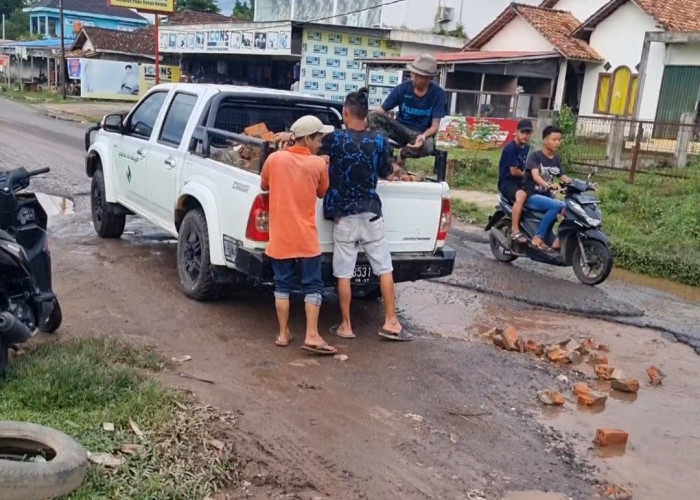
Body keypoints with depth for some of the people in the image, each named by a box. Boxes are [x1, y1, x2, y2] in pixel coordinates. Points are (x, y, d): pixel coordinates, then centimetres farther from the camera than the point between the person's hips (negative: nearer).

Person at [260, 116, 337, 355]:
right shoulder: (318, 164, -6)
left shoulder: (274, 159, -2)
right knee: (312, 286, 5)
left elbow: (264, 186, 14)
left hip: (280, 237, 2)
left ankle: (283, 333, 16)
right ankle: (312, 336, 1)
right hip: (306, 238, -2)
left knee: (283, 285, 12)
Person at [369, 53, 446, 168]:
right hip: (401, 129, 1)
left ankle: (403, 154, -6)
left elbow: (435, 126, -12)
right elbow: (381, 110, -6)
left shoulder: (438, 93, -12)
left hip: (422, 133, -1)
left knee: (428, 146, -40)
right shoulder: (403, 88, -8)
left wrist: (423, 136, -35)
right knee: (374, 116, -26)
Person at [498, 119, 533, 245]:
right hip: (507, 182, -9)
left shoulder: (527, 148, 11)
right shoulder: (510, 148, -14)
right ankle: (515, 231, -37)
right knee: (521, 195, -37)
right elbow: (514, 171, -16)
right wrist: (525, 174, 2)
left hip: (521, 182, 9)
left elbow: (527, 168, 16)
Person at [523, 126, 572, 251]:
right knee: (555, 206, -32)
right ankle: (538, 238, -26)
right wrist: (548, 185, -44)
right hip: (531, 195, -6)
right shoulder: (535, 156, -9)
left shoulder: (556, 159, 12)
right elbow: (535, 175, -25)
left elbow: (563, 177, 8)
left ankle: (560, 240, -10)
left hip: (546, 196, 7)